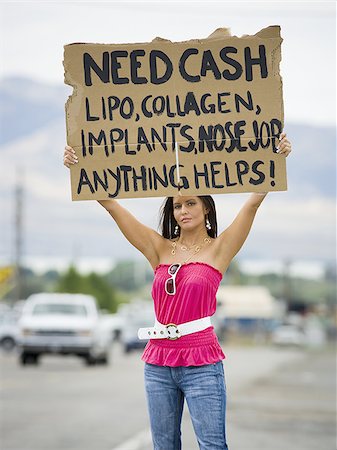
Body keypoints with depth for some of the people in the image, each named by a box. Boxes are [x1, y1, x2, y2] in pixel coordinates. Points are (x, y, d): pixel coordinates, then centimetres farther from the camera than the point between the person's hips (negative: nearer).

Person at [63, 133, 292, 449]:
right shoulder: (159, 249, 9)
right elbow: (110, 204, 4)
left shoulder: (218, 249, 1)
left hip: (201, 363, -4)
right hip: (158, 362, 4)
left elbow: (253, 201, -10)